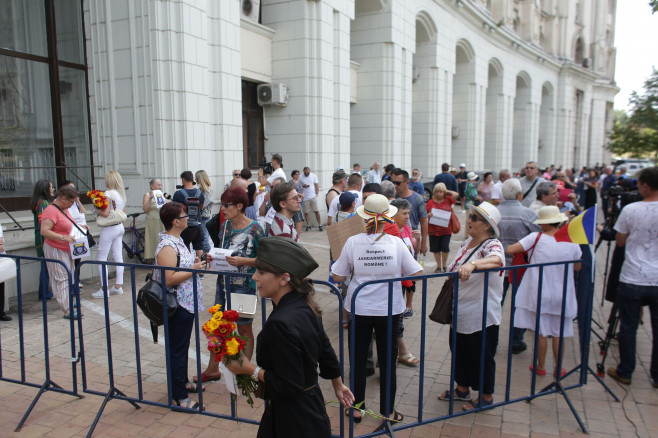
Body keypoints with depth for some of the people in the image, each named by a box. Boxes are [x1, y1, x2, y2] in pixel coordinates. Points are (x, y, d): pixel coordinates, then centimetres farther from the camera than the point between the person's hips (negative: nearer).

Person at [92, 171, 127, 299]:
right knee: (118, 257, 9)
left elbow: (106, 213, -22)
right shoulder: (122, 194, 10)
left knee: (102, 258, -1)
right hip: (120, 227, 8)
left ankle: (104, 288, 1)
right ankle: (118, 286, 14)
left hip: (109, 228, -8)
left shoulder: (108, 193, -15)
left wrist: (98, 211, -5)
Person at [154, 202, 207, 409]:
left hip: (187, 304, 10)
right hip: (177, 306, -10)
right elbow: (169, 279, -29)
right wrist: (193, 269, -21)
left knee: (182, 346, 22)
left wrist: (195, 263, 8)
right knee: (177, 349, 0)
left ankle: (183, 382, 38)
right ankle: (179, 396, 10)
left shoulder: (177, 241, 11)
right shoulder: (167, 247, -22)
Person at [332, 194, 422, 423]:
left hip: (359, 309, 1)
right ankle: (387, 411, 27)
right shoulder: (396, 243, -12)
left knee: (358, 359, 16)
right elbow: (417, 274, -8)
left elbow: (337, 277, -5)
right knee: (387, 361, 15)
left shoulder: (352, 242, -11)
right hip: (389, 310, 0)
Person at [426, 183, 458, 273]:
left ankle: (445, 265, 22)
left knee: (445, 248, 1)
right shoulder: (431, 202, 3)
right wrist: (428, 215, -18)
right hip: (433, 230, 0)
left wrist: (447, 191, 3)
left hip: (446, 229, 0)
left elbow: (456, 194, -9)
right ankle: (439, 266, 24)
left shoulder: (448, 200, 5)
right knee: (436, 249, 7)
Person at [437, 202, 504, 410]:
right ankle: (462, 389, 40)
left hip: (481, 317, -8)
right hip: (460, 313, 8)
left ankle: (486, 397, 30)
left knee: (481, 357, 9)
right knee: (459, 352, 20)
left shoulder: (492, 245, -19)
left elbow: (496, 260, -44)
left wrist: (472, 264, -60)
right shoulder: (467, 243, 5)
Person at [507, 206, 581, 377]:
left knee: (541, 332, 12)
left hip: (539, 294, -2)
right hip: (562, 296, 2)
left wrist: (522, 252, 3)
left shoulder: (536, 238, -15)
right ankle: (558, 369, 27)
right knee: (558, 333, 15)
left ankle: (541, 367, 25)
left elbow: (510, 250, -19)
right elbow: (577, 267, 6)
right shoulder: (572, 242, -7)